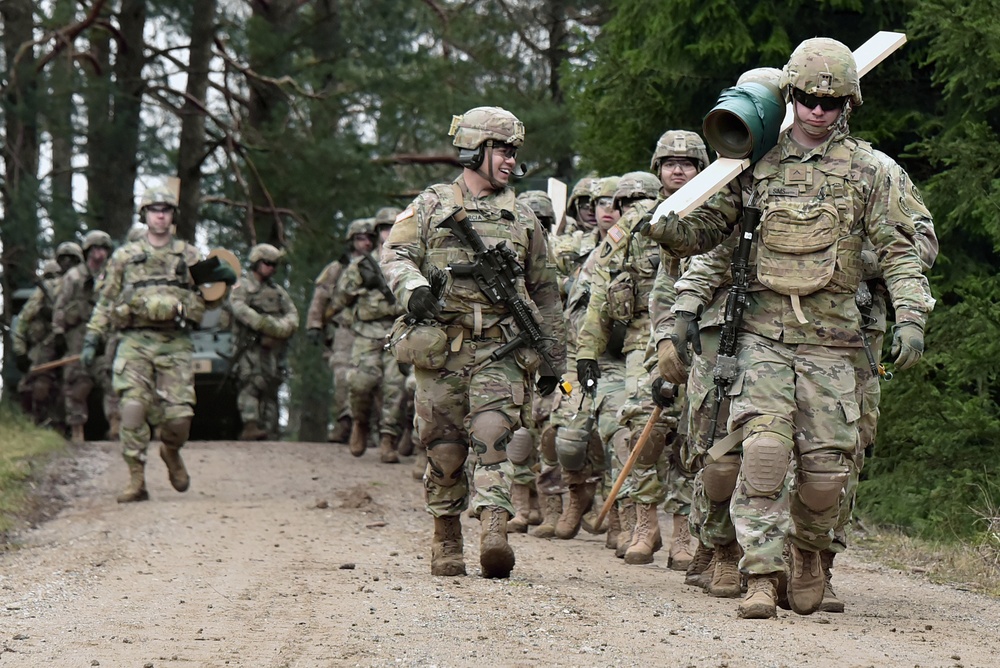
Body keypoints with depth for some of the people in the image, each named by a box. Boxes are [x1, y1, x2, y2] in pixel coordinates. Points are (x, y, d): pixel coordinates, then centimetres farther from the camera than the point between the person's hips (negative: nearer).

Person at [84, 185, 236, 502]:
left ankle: (171, 452, 29)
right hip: (135, 342, -1)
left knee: (179, 416, -6)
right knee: (133, 407, -17)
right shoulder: (124, 257, 13)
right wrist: (91, 339, 6)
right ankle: (136, 480, -11)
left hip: (175, 345, 1)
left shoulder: (189, 256, 15)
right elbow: (105, 302, 14)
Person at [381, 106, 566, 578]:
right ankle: (446, 543, 16)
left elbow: (544, 292, 22)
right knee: (444, 448, 3)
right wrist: (413, 287, -24)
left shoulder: (521, 217, 17)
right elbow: (395, 253, -2)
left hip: (500, 349, 1)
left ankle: (494, 532, -28)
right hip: (440, 347, -1)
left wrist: (555, 355, 19)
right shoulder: (432, 206, 10)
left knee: (491, 434, -18)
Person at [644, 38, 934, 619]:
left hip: (832, 338, 0)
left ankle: (807, 549, 28)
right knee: (764, 448, -16)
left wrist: (911, 316, -10)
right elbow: (707, 231, 16)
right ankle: (762, 578, -13)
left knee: (827, 464, -2)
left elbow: (899, 250, 4)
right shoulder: (758, 162, 10)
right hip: (764, 333, 0)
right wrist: (661, 225, -5)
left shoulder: (869, 169, 6)